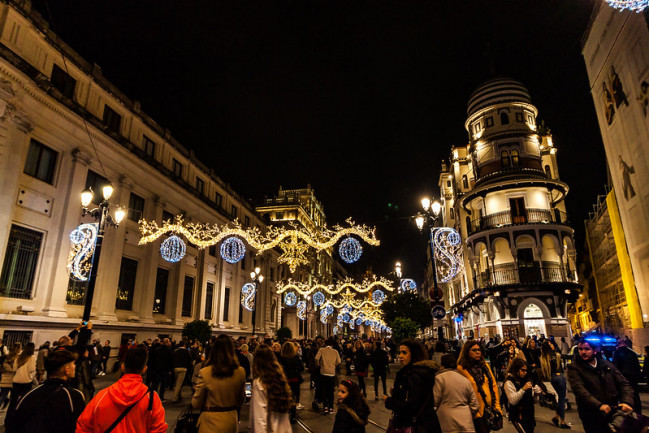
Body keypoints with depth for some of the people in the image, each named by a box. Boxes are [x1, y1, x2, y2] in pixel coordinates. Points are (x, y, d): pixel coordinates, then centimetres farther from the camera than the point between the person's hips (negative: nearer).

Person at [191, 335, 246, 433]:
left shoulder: (204, 373, -19)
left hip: (210, 425, -3)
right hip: (231, 421, 3)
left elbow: (196, 404, -8)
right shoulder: (240, 372, -10)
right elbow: (241, 400, 3)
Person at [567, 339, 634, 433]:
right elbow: (579, 389, -19)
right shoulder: (574, 367, -6)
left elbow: (624, 384, 4)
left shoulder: (607, 365, 8)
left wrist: (627, 402, -15)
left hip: (613, 413, 4)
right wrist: (599, 405, -32)